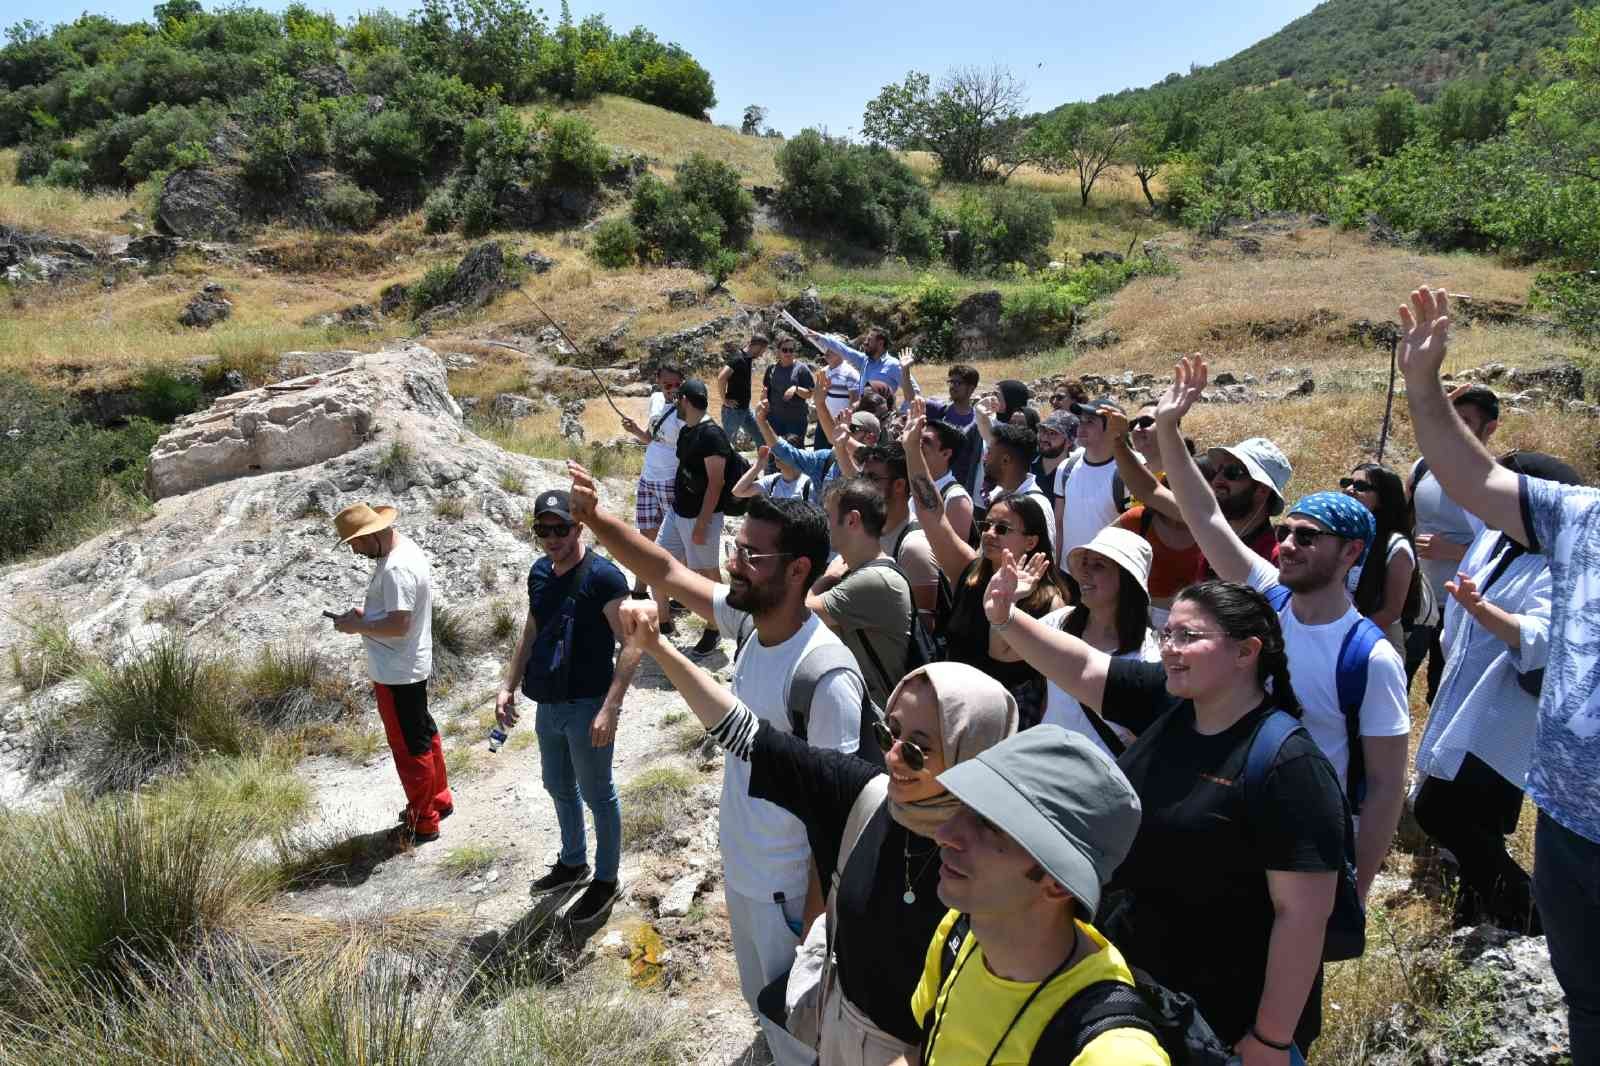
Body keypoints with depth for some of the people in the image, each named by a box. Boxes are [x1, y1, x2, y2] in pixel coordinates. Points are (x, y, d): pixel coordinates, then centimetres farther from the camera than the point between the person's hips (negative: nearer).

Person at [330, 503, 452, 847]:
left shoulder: (396, 568, -27)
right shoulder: (403, 547, 6)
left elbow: (398, 625, -30)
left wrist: (356, 625, -17)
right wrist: (367, 612, 5)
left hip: (398, 673, -10)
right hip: (410, 666, 10)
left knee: (410, 746, 3)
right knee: (424, 734, 22)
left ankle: (423, 823, 17)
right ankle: (439, 799, 38)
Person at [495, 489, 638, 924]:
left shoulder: (602, 576, -19)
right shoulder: (540, 573, 4)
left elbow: (631, 644, -22)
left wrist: (609, 709, -27)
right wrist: (508, 686, 10)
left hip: (586, 708, -8)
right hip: (548, 705, 8)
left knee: (597, 795, 8)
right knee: (559, 788, 23)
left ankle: (606, 880, 26)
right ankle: (573, 862, 44)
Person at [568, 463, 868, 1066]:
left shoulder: (827, 676, -31)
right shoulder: (750, 620, -9)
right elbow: (667, 572, 2)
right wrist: (592, 516, -8)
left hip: (789, 892, -7)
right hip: (739, 869, 8)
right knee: (762, 1002, 30)